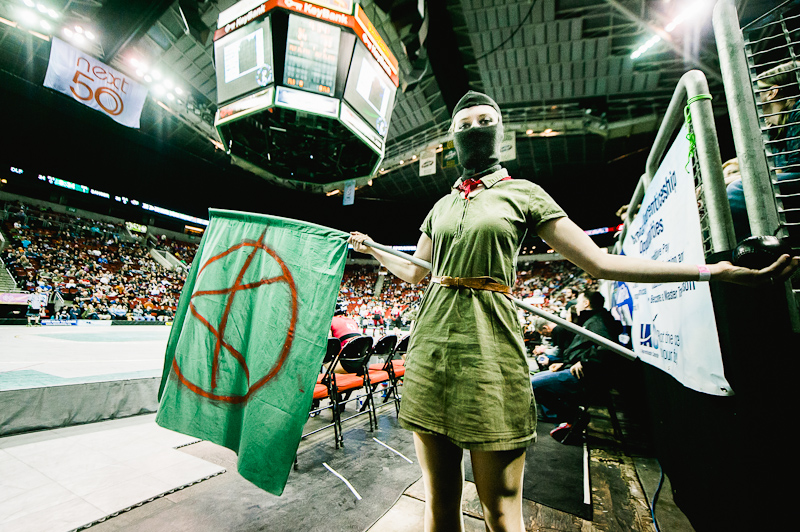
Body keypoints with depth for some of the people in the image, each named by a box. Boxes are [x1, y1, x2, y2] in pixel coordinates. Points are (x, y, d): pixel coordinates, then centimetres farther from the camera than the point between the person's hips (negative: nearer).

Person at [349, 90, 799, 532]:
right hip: (432, 343, 4)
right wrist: (371, 248, 28)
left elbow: (600, 262, 4)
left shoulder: (522, 193, 7)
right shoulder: (442, 204, 18)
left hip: (488, 346, -3)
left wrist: (718, 270, 1)